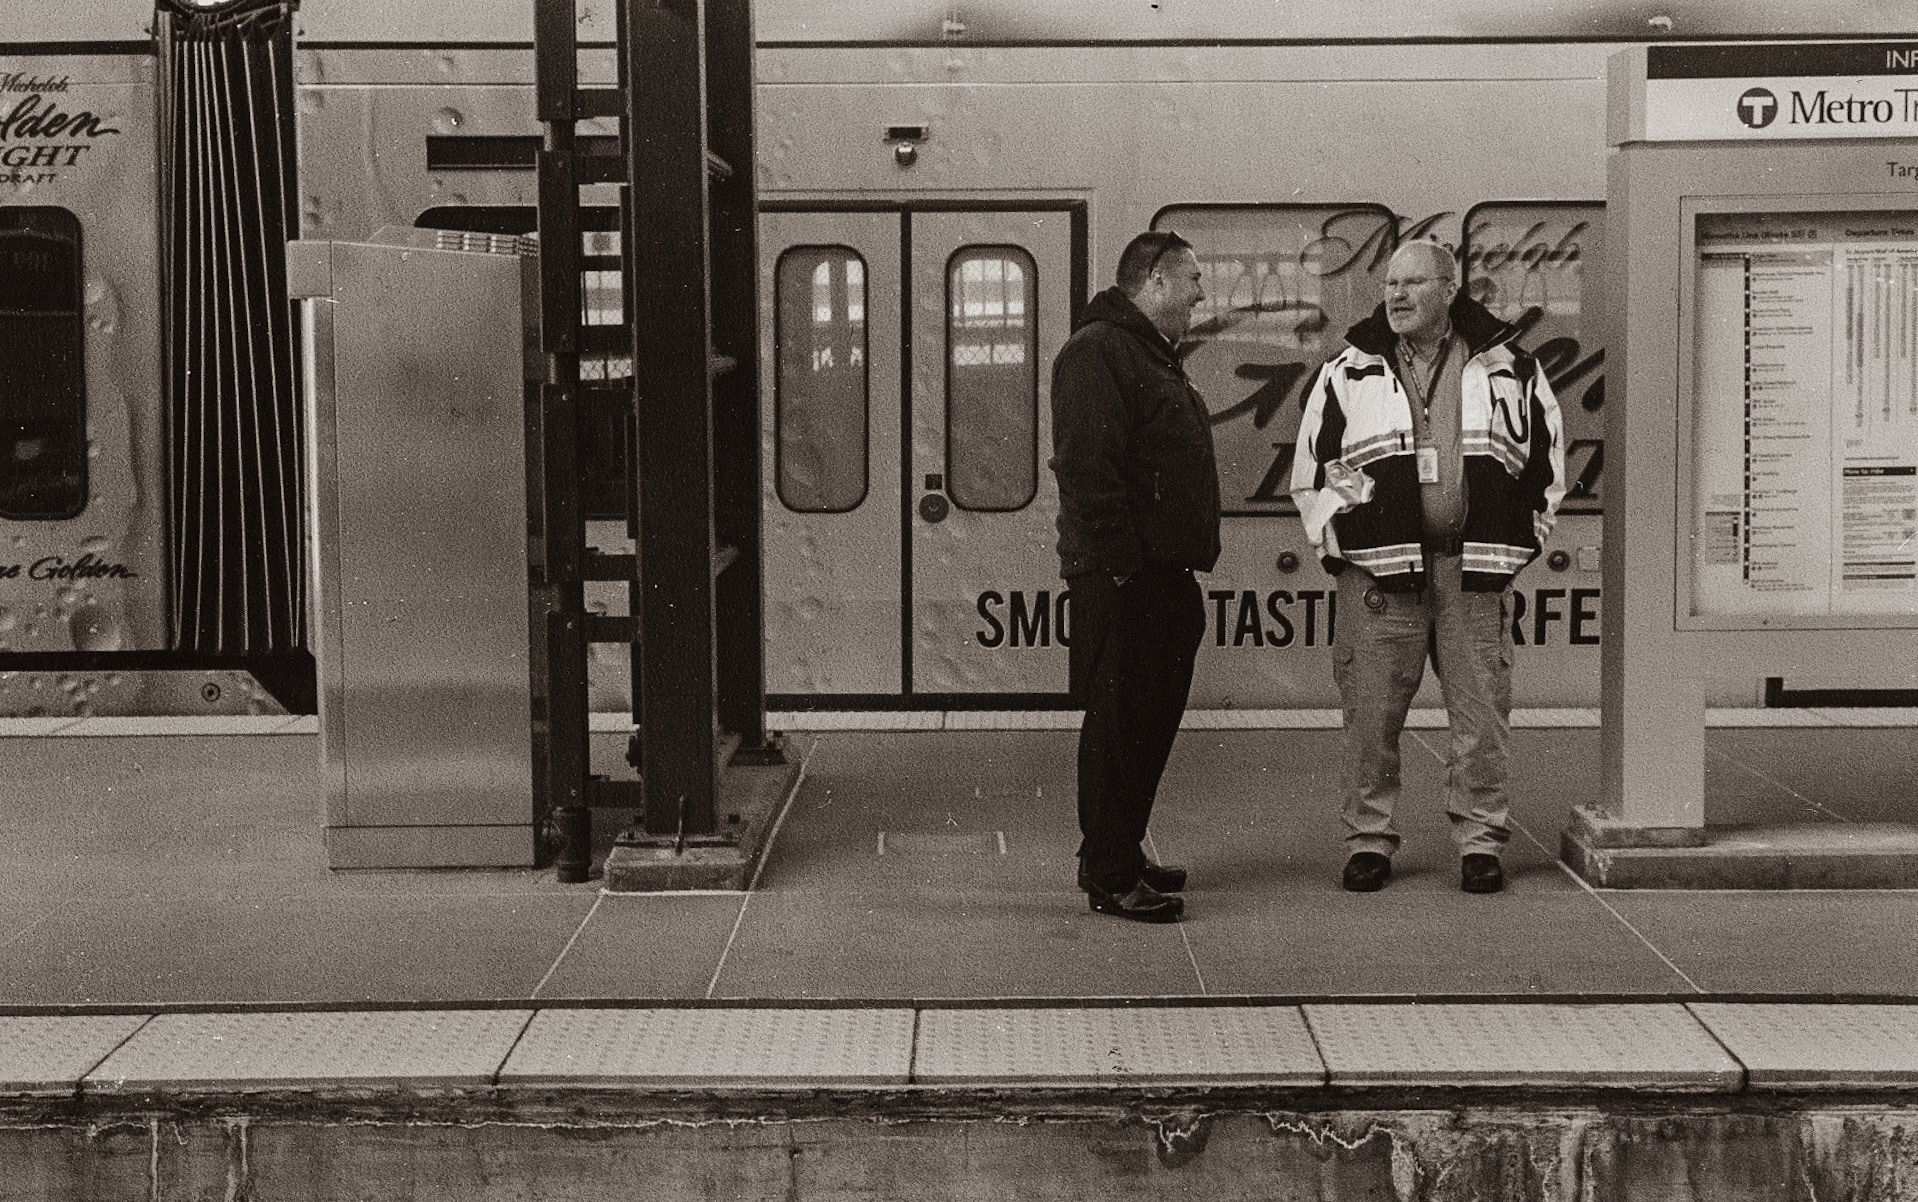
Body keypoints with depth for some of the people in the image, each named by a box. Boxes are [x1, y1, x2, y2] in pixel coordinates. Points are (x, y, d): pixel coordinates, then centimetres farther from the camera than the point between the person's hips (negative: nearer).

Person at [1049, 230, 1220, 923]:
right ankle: (1110, 877, 1)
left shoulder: (1156, 357, 22)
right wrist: (1121, 560, -23)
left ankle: (1119, 853, 26)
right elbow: (1086, 469, -21)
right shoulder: (1097, 351, -12)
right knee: (1118, 722, -5)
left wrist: (1192, 555, 19)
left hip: (1166, 574, 10)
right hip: (1121, 577, -10)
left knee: (1154, 717, 15)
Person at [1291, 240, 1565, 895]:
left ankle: (1480, 839, 12)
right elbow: (1311, 467, 12)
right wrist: (1338, 539, 4)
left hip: (1475, 570, 1)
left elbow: (1548, 454, 17)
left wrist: (1521, 539, 11)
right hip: (1379, 568, 0)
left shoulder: (1508, 369, 8)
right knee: (1372, 712, 0)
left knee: (1482, 711, 1)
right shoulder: (1349, 373, 7)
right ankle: (1369, 840, 11)